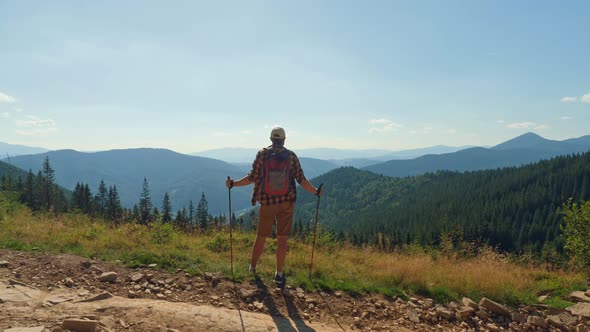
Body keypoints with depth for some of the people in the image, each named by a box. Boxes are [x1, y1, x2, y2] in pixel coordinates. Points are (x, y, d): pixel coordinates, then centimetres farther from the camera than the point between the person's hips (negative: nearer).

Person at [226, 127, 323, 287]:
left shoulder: (262, 154, -3)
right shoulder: (291, 156, -1)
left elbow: (252, 178, -4)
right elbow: (301, 179, -4)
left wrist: (233, 184, 6)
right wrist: (316, 191, 9)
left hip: (267, 202, 1)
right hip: (287, 203, 0)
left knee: (261, 237, 15)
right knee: (282, 239, 6)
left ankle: (252, 267, 31)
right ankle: (279, 275, 10)